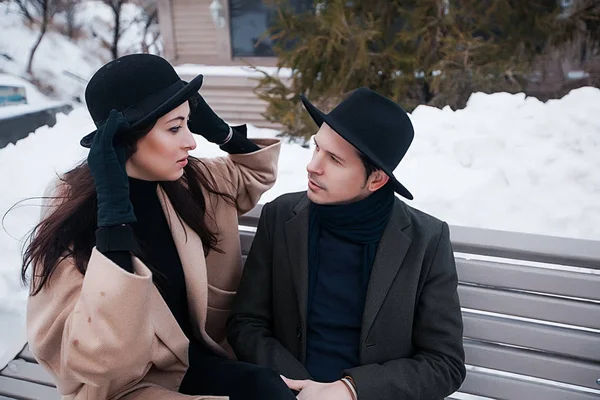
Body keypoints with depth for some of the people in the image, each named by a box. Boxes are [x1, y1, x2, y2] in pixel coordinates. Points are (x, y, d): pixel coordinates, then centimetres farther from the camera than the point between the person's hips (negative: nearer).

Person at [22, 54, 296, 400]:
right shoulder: (69, 229, -19)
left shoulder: (192, 183, -4)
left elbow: (258, 172, 14)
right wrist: (114, 214, -33)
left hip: (198, 357, 5)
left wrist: (219, 131, -5)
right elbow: (95, 358, -29)